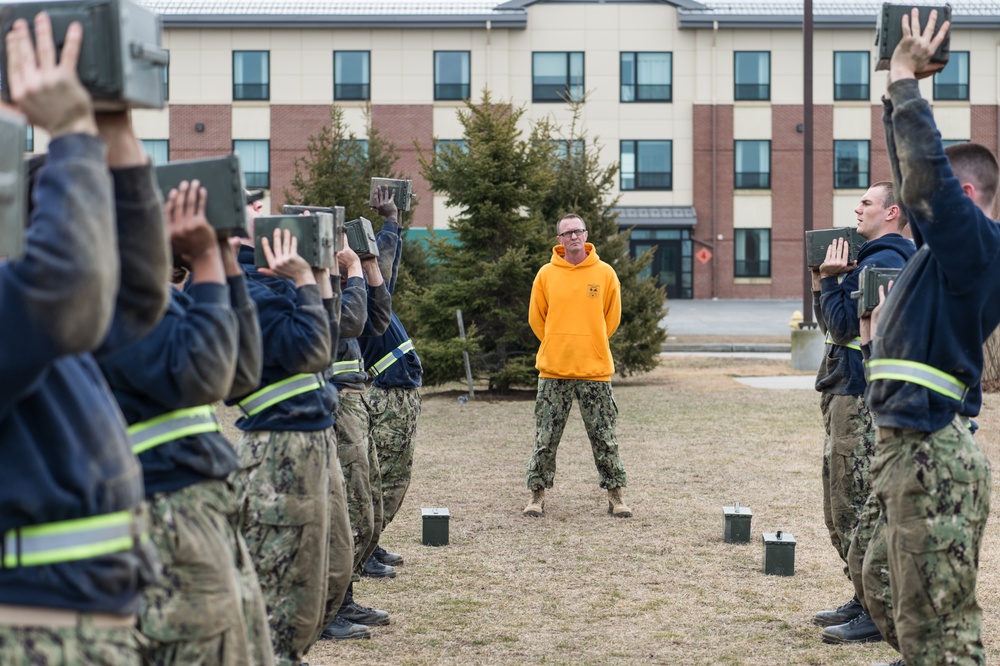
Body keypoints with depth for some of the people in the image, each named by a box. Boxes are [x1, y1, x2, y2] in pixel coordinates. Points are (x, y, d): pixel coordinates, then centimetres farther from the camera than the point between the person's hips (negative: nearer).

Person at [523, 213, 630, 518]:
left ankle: (615, 495, 13)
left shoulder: (605, 273, 1)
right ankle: (537, 494, 13)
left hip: (595, 369, 0)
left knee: (605, 436, 5)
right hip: (553, 370, 1)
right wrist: (558, 345, 11)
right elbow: (536, 318, 11)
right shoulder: (546, 274, 2)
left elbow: (612, 318, 10)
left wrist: (588, 345, 12)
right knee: (545, 437, 4)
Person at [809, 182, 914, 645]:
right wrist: (822, 281, 9)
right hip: (846, 393, 11)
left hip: (861, 398, -11)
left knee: (857, 508, -9)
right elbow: (832, 327, 20)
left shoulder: (883, 262, -14)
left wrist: (830, 278, -11)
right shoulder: (872, 258, 19)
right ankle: (866, 601, 23)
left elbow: (844, 327, -20)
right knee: (843, 508, 16)